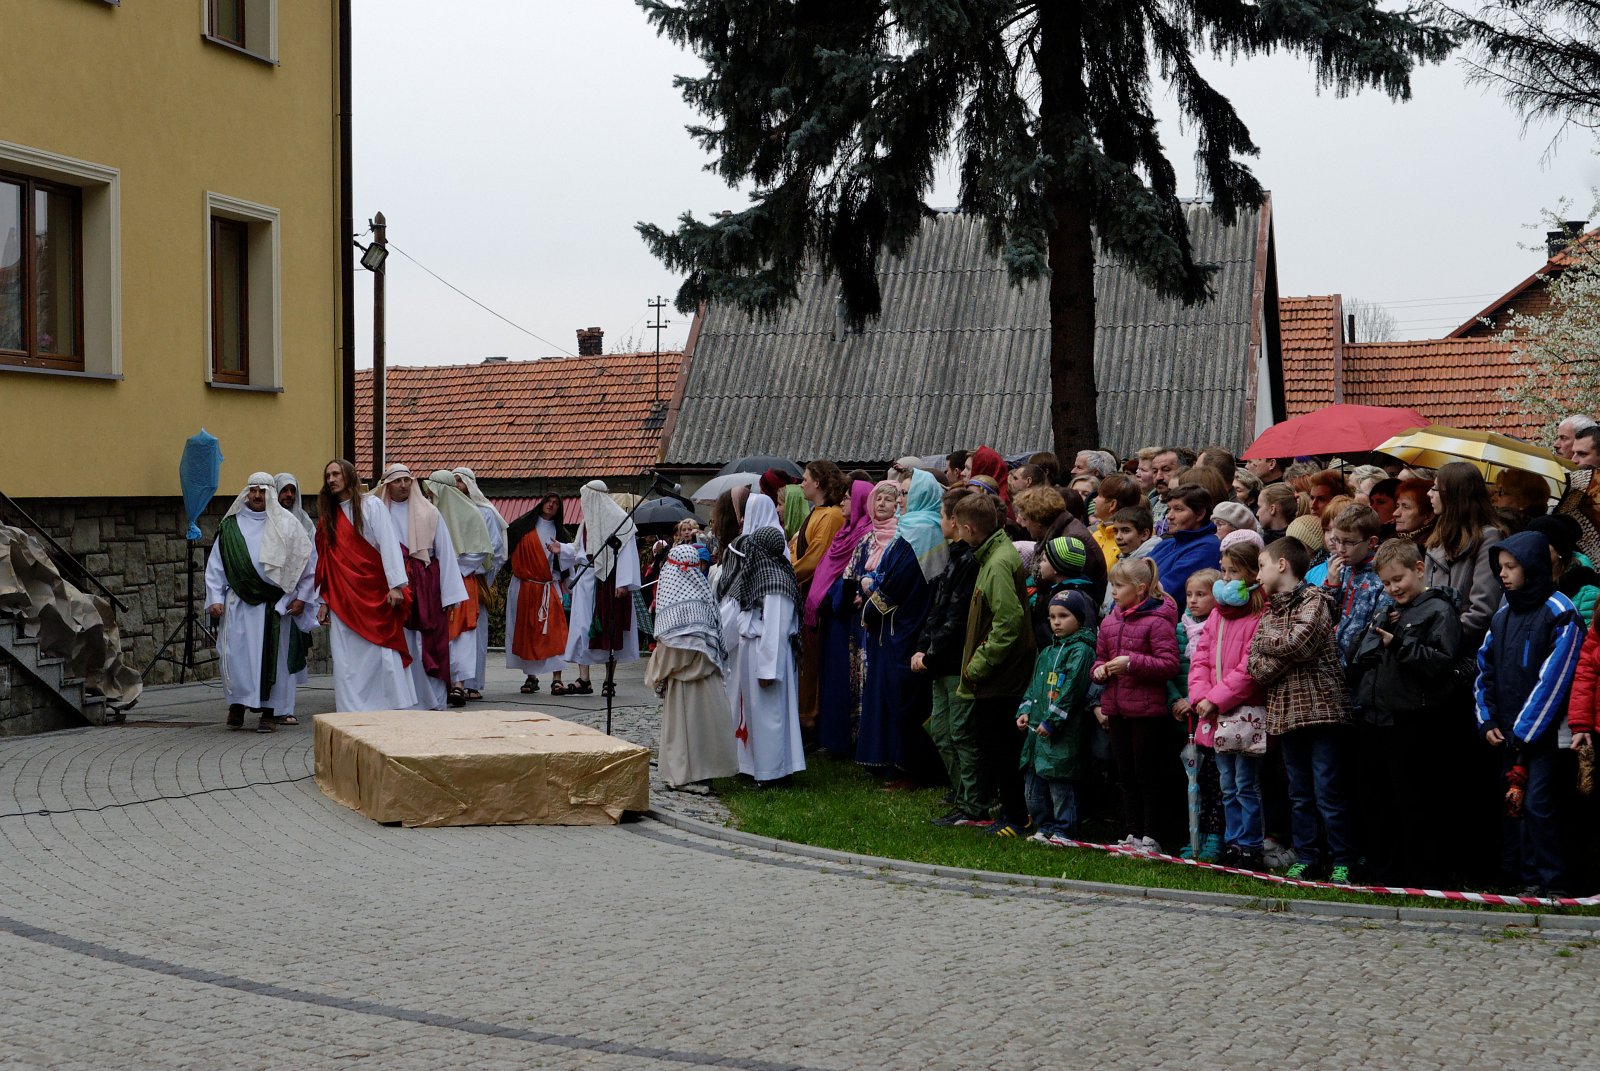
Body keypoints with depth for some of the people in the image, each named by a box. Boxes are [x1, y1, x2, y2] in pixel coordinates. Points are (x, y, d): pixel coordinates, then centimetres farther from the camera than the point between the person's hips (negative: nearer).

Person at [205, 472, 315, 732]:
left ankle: (270, 711, 5)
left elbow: (305, 561, 5)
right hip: (239, 603, 1)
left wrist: (301, 597, -1)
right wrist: (215, 598, 0)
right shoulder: (232, 524, 8)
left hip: (275, 603, -1)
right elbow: (216, 565, 9)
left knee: (273, 655, 0)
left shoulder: (286, 524, 5)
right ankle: (237, 703, 10)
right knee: (237, 653, -5)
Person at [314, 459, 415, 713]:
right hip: (342, 600, 5)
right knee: (346, 662, 0)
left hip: (373, 594, -5)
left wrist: (396, 584, -18)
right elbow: (325, 561, 16)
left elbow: (388, 544, -8)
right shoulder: (328, 516, 17)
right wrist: (324, 601, 11)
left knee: (382, 653, -7)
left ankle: (397, 709, -2)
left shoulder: (371, 506, 1)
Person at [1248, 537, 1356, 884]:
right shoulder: (1270, 611, 16)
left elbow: (1300, 642, -19)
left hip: (1321, 708, -7)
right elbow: (1256, 668, 5)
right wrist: (1288, 653, -11)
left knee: (1329, 793, -6)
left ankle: (1342, 863, 0)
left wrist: (1267, 639, -2)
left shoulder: (1314, 600, -2)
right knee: (1299, 794, 11)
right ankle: (1307, 860, 16)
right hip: (1285, 711, 7)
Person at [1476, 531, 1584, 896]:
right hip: (1507, 736, 7)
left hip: (1543, 734, -7)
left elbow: (1553, 679, -13)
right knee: (1513, 804, 7)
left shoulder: (1559, 613, -8)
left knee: (1537, 805, -12)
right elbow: (1485, 669, 16)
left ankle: (1548, 883, -6)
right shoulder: (1502, 615, 14)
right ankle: (1523, 877, 13)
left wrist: (1524, 732, -13)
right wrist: (1487, 722, 4)